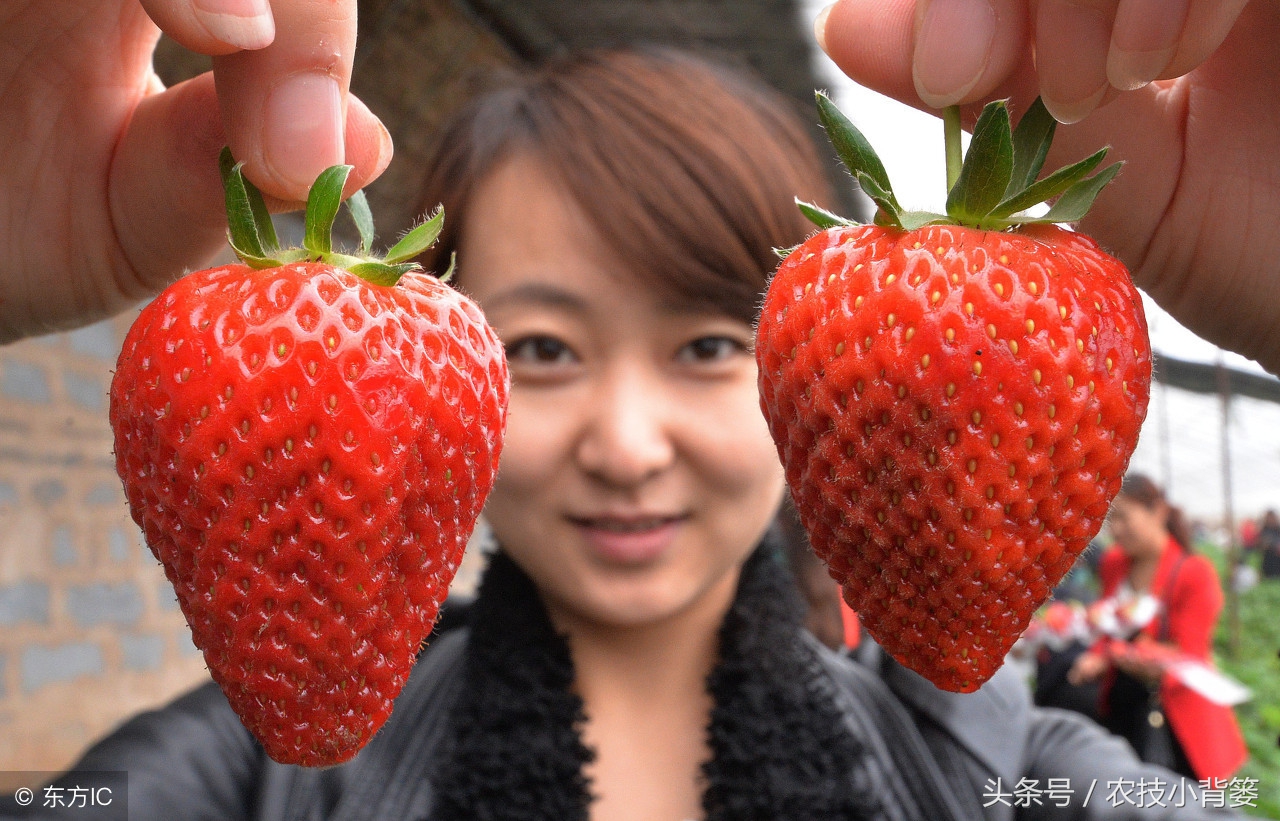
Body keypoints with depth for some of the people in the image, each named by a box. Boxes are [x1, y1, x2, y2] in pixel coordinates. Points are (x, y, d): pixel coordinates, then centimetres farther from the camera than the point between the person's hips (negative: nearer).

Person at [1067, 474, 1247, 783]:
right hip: (1121, 708, 5)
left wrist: (1157, 667, -37)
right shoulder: (1113, 563, 4)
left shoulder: (1194, 572, -12)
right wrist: (1097, 658, -8)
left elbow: (1190, 655, -15)